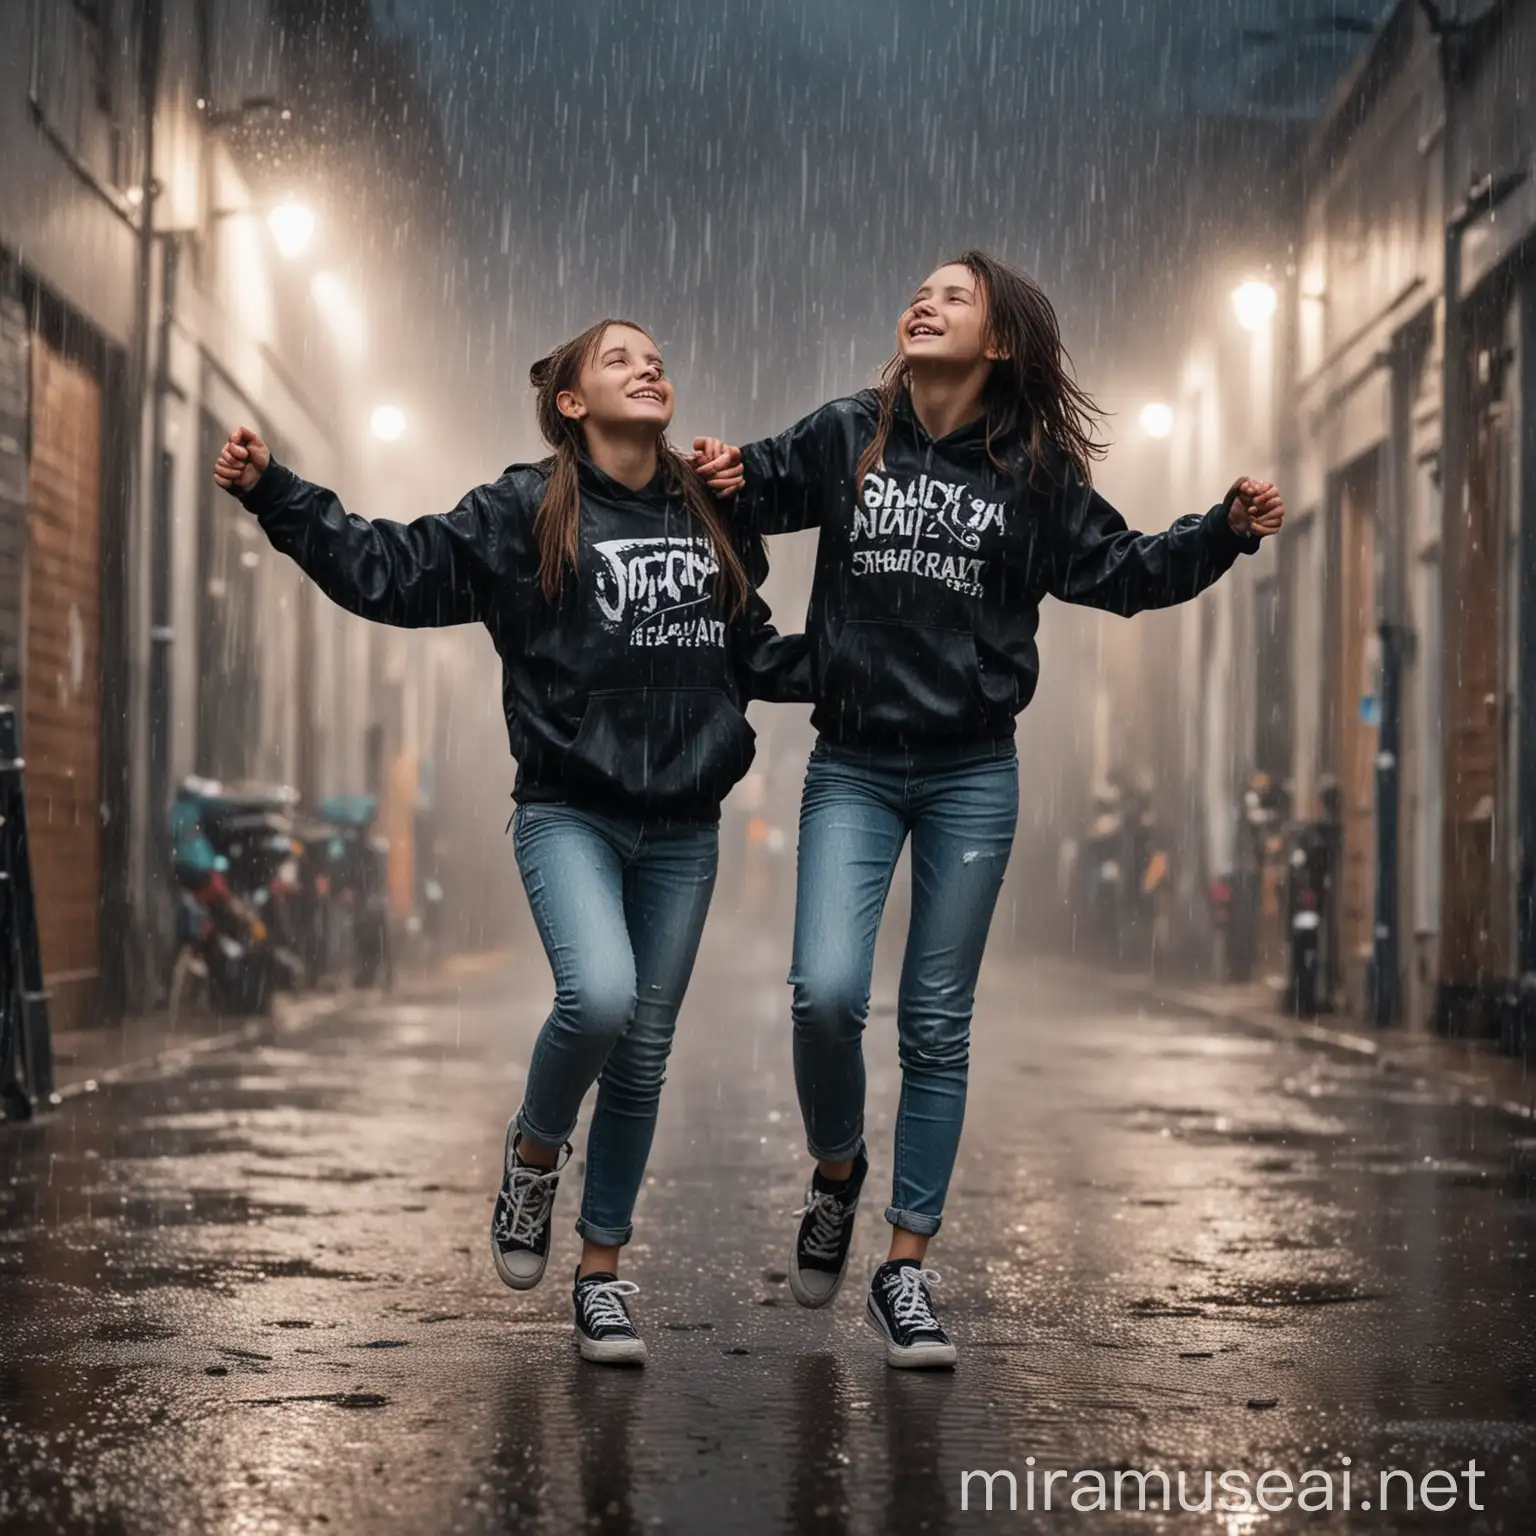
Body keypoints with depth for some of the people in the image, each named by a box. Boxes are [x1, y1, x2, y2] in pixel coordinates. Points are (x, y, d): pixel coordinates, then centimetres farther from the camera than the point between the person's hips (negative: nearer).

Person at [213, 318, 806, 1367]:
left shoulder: (712, 517, 11)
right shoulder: (526, 515, -2)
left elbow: (754, 654, 22)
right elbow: (389, 571, -4)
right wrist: (273, 493, -11)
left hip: (682, 829, 4)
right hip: (570, 815, -4)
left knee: (643, 1056, 7)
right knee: (598, 995, -28)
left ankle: (602, 1273, 22)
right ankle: (536, 1148, 5)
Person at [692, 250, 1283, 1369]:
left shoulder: (1033, 473, 3)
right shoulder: (843, 439, 2)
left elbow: (1122, 573, 9)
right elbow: (753, 489, 15)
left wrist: (1226, 532, -4)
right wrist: (724, 478, -8)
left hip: (972, 777, 0)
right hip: (853, 770, 0)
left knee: (937, 1026, 4)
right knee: (826, 993, -16)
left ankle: (908, 1268, 12)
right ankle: (837, 1171, 15)